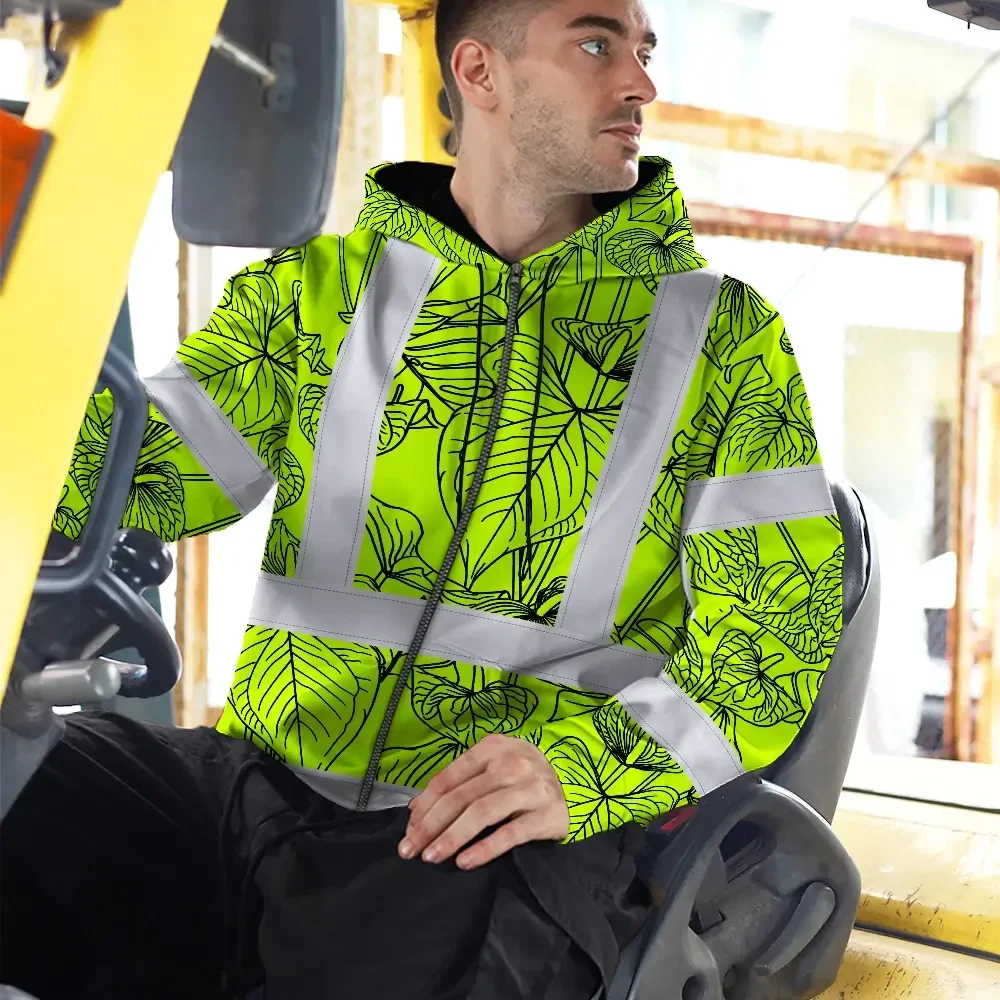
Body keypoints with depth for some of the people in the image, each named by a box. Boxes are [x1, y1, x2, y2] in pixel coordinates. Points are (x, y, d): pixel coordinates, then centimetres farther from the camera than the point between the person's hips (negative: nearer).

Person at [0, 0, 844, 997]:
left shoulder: (725, 336, 12)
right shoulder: (317, 290, 17)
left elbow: (782, 617, 4)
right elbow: (143, 463, 8)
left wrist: (585, 766, -13)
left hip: (508, 840, -2)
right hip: (264, 787, 3)